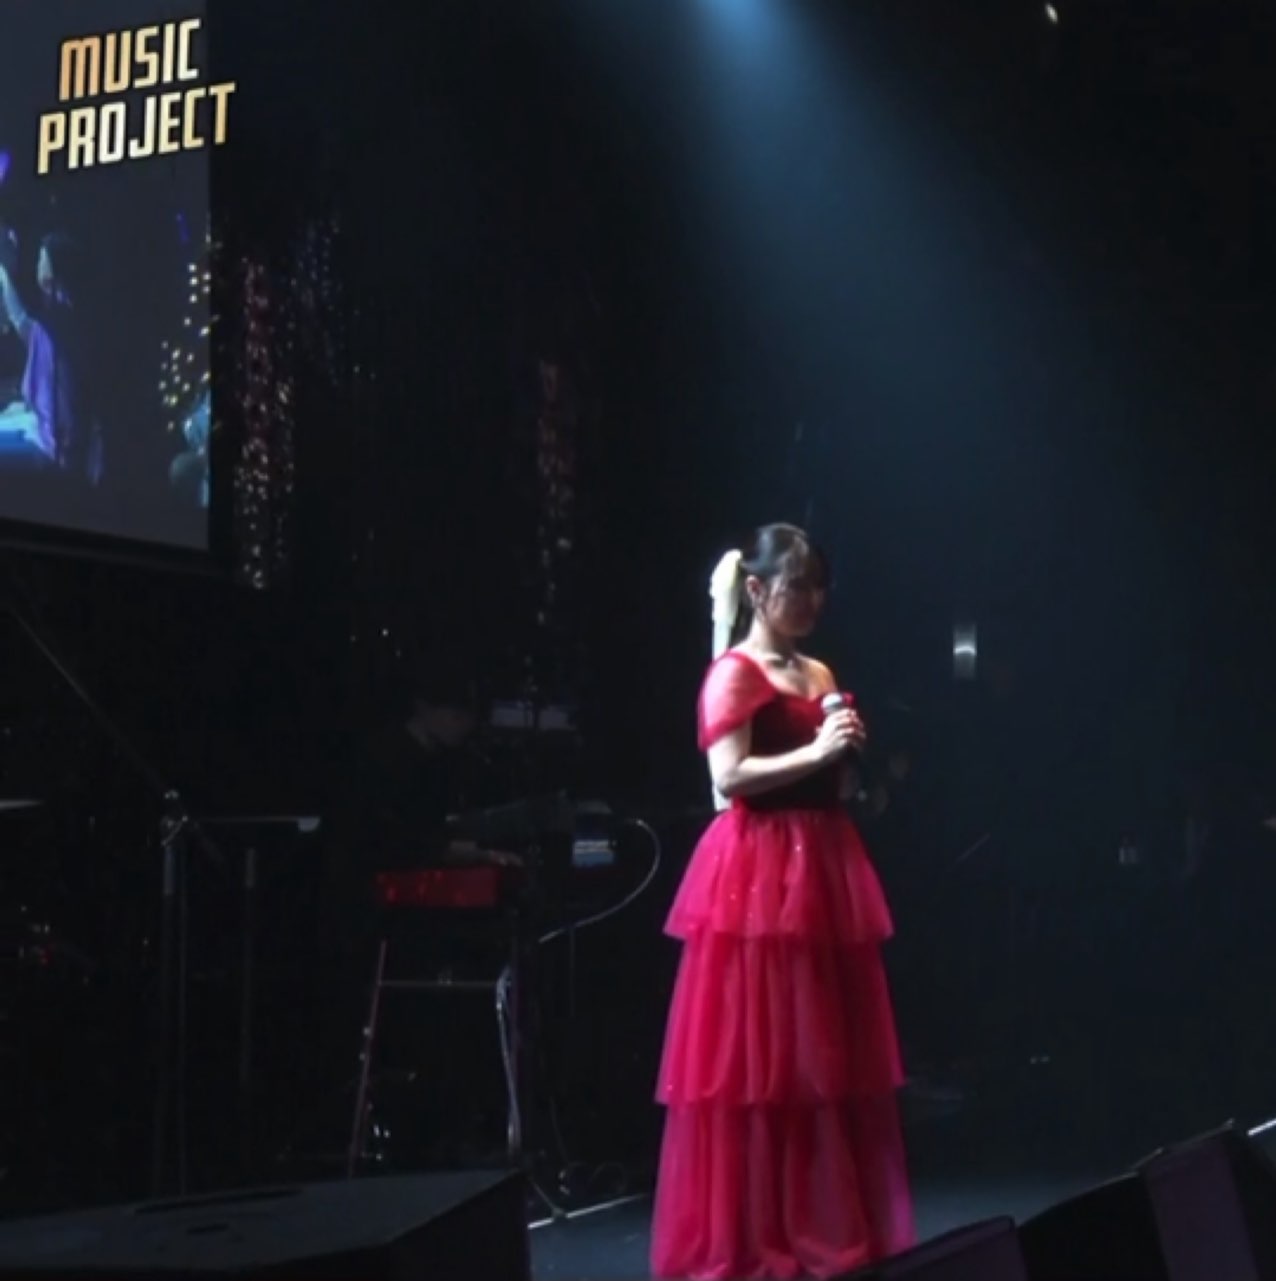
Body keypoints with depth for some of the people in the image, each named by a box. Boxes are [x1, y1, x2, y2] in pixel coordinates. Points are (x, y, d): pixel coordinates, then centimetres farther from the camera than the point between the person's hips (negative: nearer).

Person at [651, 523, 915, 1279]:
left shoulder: (820, 676, 17)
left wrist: (847, 754, 3)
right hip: (758, 876, -8)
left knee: (832, 1059, 7)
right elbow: (729, 777, -16)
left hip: (824, 869, 8)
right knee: (759, 1059, -6)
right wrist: (816, 751, -21)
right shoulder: (734, 674, -5)